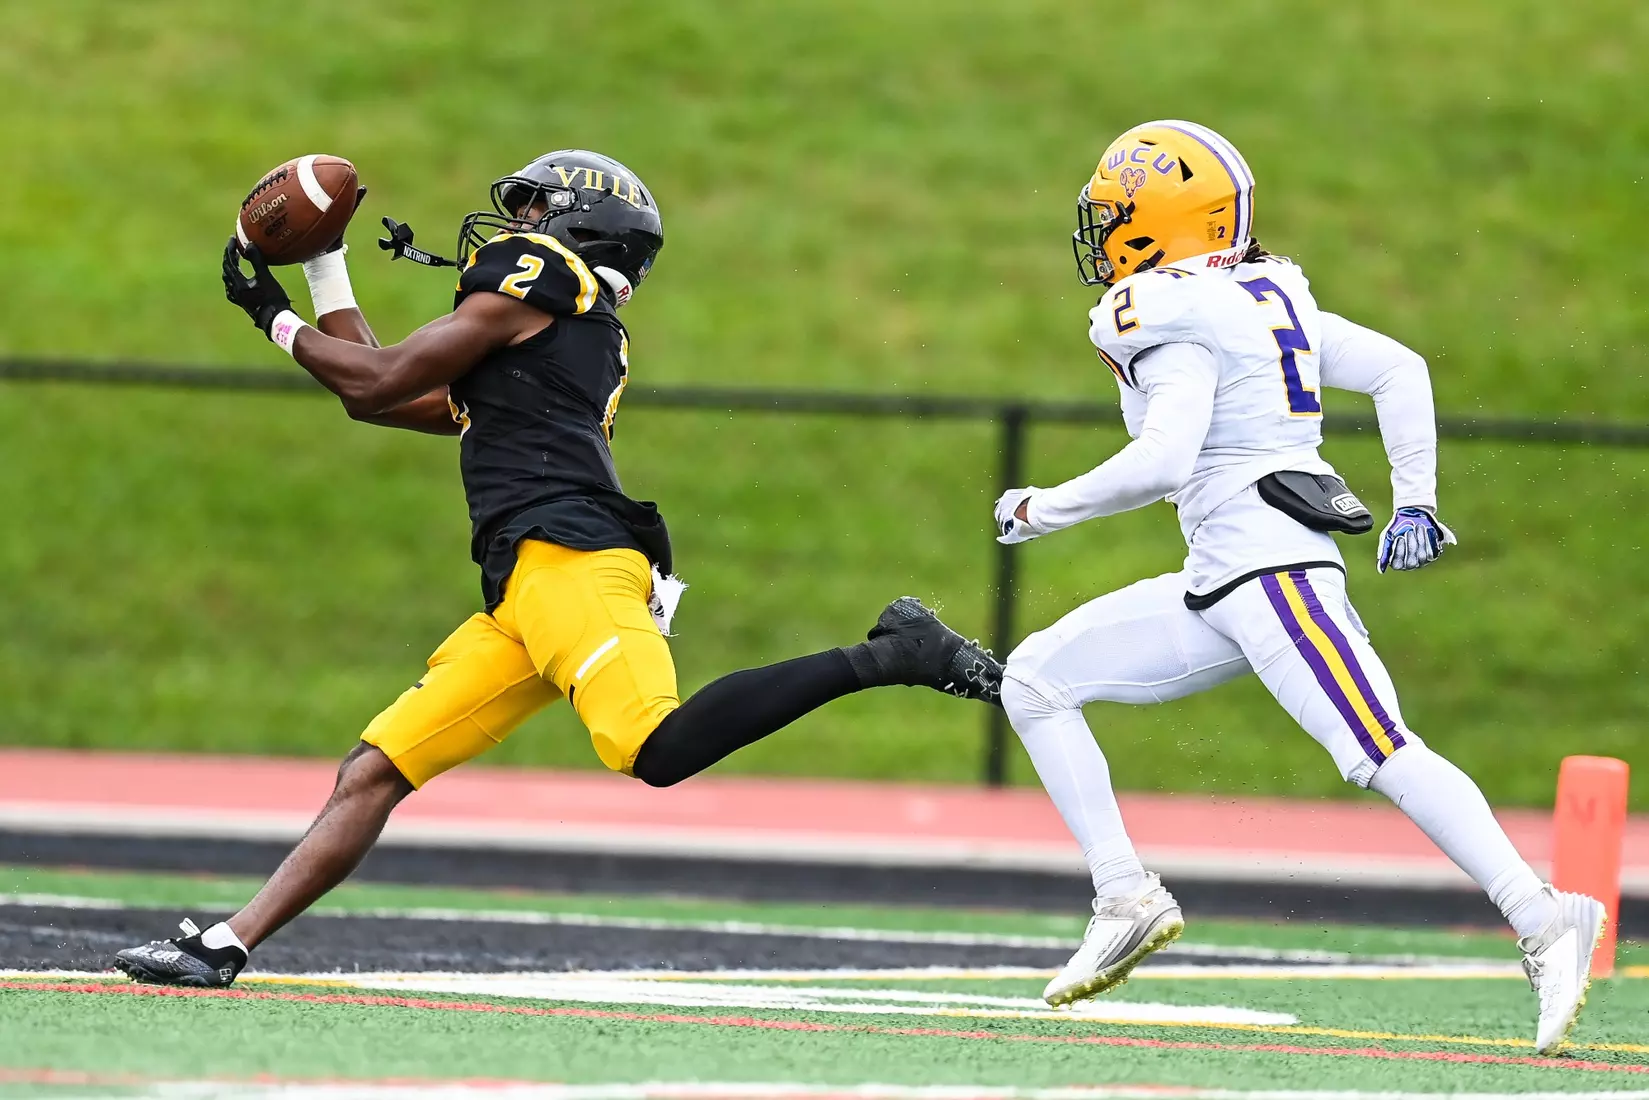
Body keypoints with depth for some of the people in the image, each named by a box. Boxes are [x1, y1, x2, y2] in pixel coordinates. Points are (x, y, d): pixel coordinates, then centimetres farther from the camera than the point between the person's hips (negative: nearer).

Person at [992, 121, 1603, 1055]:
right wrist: (1415, 503, 18)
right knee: (1035, 680, 10)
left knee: (1380, 752, -19)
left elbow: (1164, 461, -20)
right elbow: (1400, 370, 16)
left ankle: (1545, 922, -22)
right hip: (1223, 586, 10)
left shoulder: (1171, 313, -9)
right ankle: (1128, 901, 6)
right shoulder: (1264, 297, 17)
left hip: (1269, 559, -10)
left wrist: (1042, 511, -7)